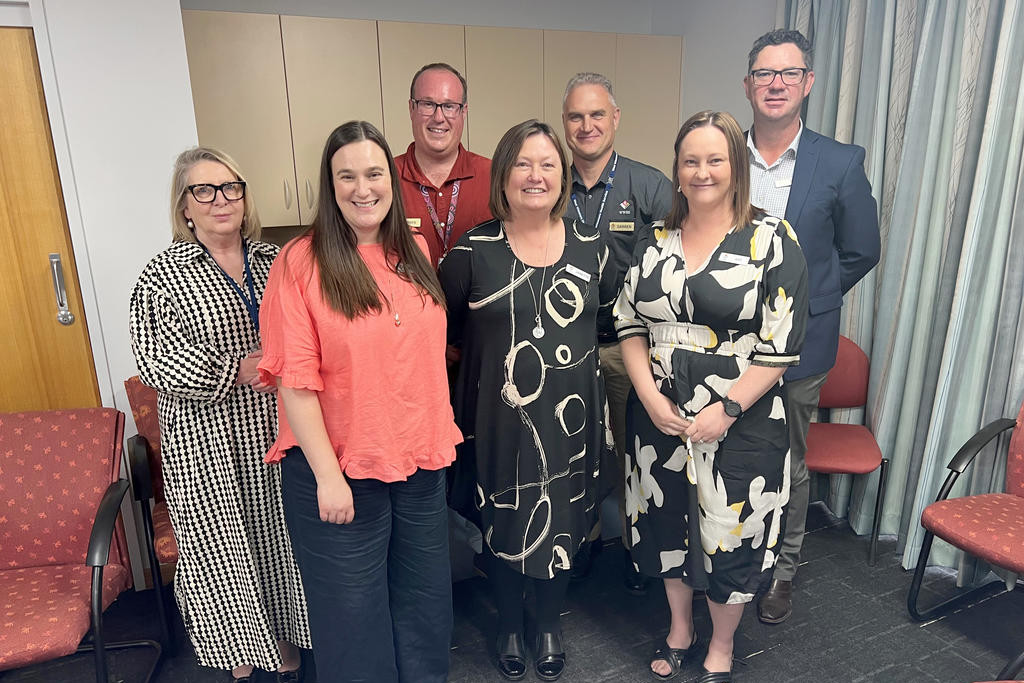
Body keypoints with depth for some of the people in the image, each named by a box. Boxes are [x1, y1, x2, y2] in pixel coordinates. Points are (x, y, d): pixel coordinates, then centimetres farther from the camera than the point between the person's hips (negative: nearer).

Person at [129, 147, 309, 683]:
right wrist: (235, 371, -18)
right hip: (207, 443, -3)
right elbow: (153, 358, -10)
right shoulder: (163, 275, -4)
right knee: (221, 551, 8)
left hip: (275, 429, 3)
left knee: (281, 539, 13)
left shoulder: (271, 259, 7)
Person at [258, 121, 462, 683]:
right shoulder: (301, 261, -13)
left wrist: (442, 435, 10)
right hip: (340, 469, -5)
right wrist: (327, 475, -16)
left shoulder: (414, 252, 4)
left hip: (421, 459, 5)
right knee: (352, 609, 15)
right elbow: (295, 380, -15)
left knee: (424, 599, 22)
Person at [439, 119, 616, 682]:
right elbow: (441, 324, 2)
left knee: (562, 521, 15)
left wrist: (571, 349, 5)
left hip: (569, 416, 2)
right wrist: (494, 355, 0)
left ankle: (550, 624, 42)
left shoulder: (590, 245, 0)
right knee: (503, 524, 12)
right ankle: (509, 625, 40)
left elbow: (608, 312, 14)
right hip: (498, 418, -2)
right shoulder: (472, 251, -8)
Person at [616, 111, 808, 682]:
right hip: (658, 417, 4)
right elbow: (629, 323, 4)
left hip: (740, 423, -4)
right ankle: (680, 629, 44)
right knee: (667, 521, 17)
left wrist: (726, 410, -17)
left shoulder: (772, 240, -8)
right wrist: (651, 398, -8)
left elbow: (781, 344, -12)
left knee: (729, 530, 10)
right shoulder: (655, 241, 5)